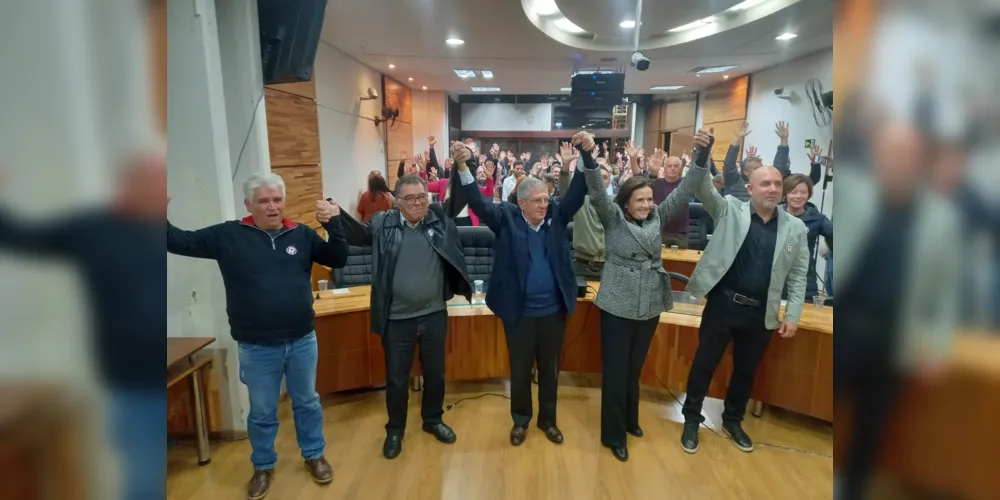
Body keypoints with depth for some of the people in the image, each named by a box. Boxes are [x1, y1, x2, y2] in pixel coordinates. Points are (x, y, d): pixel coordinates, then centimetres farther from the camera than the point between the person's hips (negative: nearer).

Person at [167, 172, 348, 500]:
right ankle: (263, 467, 39)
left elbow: (339, 260, -2)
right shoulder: (228, 235, -4)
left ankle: (314, 455, 39)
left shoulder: (302, 234, -1)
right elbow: (180, 242, 2)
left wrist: (334, 224, -15)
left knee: (307, 403, 18)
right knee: (261, 412, 17)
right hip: (256, 347, -1)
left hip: (302, 341, 1)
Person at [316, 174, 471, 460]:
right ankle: (395, 430, 35)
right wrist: (334, 217, -33)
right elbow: (357, 233, -14)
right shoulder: (383, 224, -6)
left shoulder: (440, 220, -2)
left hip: (434, 315, 2)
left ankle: (433, 420, 42)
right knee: (396, 378, 13)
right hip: (397, 319, -2)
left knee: (435, 373, 18)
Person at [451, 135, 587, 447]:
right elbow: (479, 204, -17)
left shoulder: (556, 216, -1)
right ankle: (520, 420, 38)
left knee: (549, 369, 18)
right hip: (520, 312, -2)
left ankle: (548, 419, 39)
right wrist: (463, 167, -32)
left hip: (553, 311, 2)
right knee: (520, 370, 15)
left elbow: (577, 194, -10)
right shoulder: (507, 218, -7)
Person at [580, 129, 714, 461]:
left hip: (650, 306, 4)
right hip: (617, 306, -4)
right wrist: (587, 154, -37)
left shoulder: (658, 217, 5)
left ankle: (630, 421, 39)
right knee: (615, 371, 4)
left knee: (635, 369, 19)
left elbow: (685, 190, -2)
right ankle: (613, 435, 19)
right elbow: (597, 192, -22)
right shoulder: (613, 218, -6)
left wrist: (703, 154, -14)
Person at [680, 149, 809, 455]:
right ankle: (691, 419, 27)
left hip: (761, 314, 3)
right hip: (722, 304, -3)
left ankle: (733, 420, 39)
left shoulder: (795, 228, 4)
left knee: (746, 371, 18)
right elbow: (704, 189, -15)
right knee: (704, 364, 8)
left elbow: (798, 275, 6)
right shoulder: (730, 211, -2)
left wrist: (792, 316, 1)